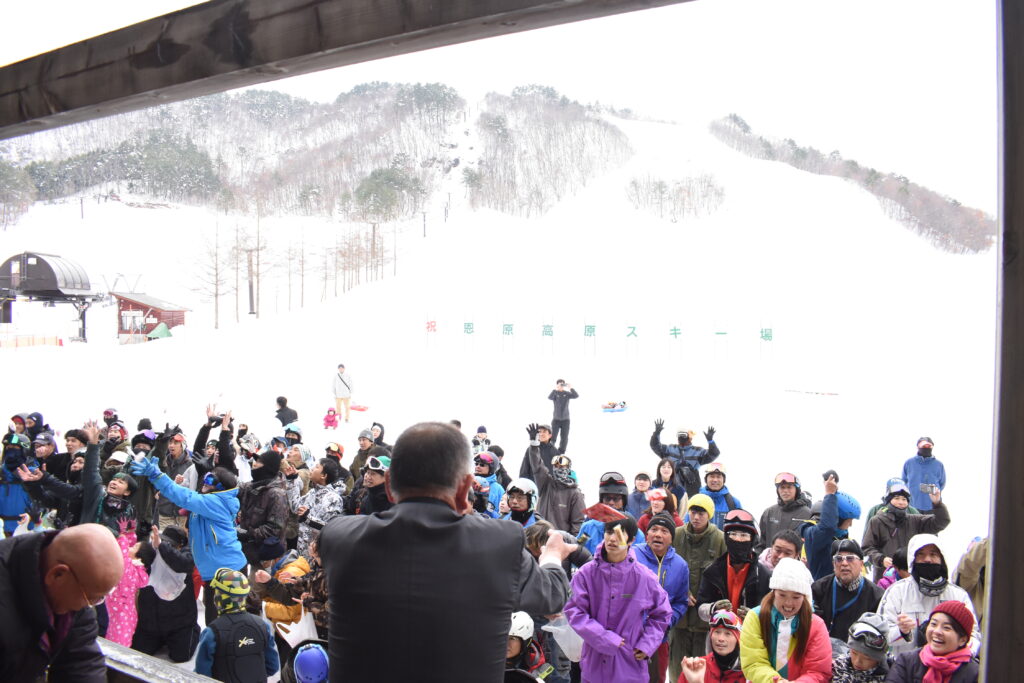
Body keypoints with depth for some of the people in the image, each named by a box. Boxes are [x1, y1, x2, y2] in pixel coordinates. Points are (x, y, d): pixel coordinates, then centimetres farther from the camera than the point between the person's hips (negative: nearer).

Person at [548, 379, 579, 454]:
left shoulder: (567, 393, 1)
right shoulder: (555, 393, -4)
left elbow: (576, 396, -14)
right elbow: (549, 397, -25)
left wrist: (571, 388, -29)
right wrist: (555, 389, -37)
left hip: (565, 419, 2)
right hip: (556, 419, -2)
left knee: (564, 438, 3)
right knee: (553, 437, -6)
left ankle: (561, 453, 13)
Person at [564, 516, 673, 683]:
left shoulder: (644, 577, -7)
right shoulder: (586, 573, -9)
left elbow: (661, 614, 7)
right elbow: (574, 611, -9)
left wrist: (646, 645, -3)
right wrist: (605, 639, -15)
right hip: (594, 664, 0)